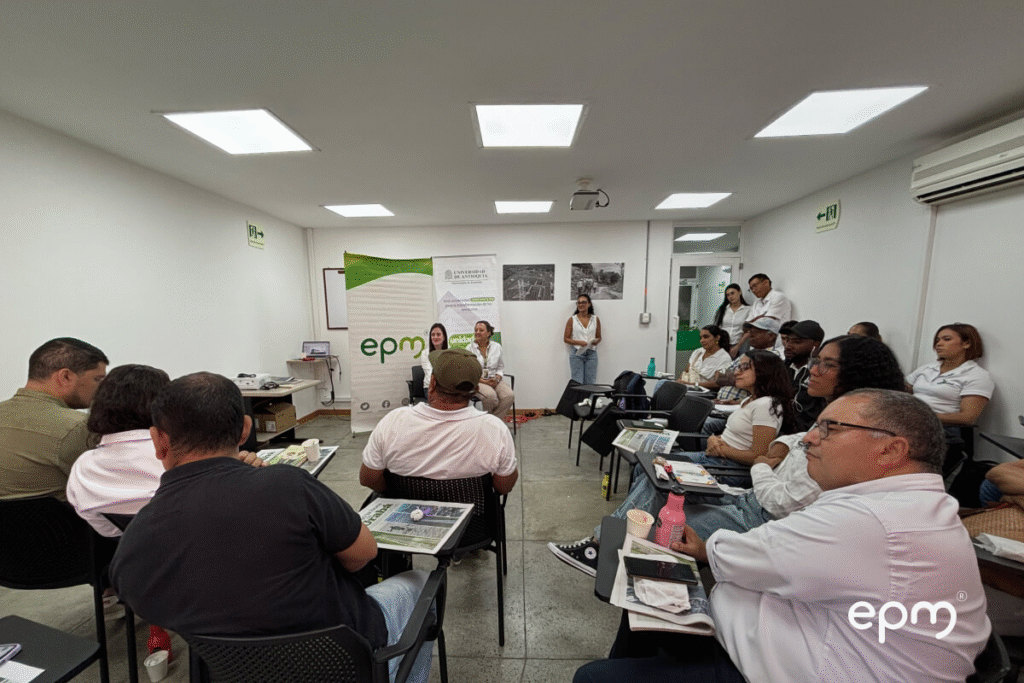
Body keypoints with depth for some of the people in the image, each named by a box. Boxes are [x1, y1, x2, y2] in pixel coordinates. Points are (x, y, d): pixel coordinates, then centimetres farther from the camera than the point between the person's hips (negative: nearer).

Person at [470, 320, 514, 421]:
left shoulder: (497, 347, 9)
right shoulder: (470, 348, 1)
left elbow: (501, 367, 14)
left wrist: (497, 379, -8)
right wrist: (484, 381, -14)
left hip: (494, 381, 4)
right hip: (477, 382, -3)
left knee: (509, 395, -25)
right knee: (491, 395, -35)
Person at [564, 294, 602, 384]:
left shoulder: (596, 319, 8)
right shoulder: (572, 319, 2)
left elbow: (599, 337, 15)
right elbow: (565, 338, 1)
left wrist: (596, 341, -9)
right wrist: (578, 342, -15)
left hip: (591, 353, 2)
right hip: (576, 354, -2)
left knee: (590, 383, 4)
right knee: (577, 383, -4)